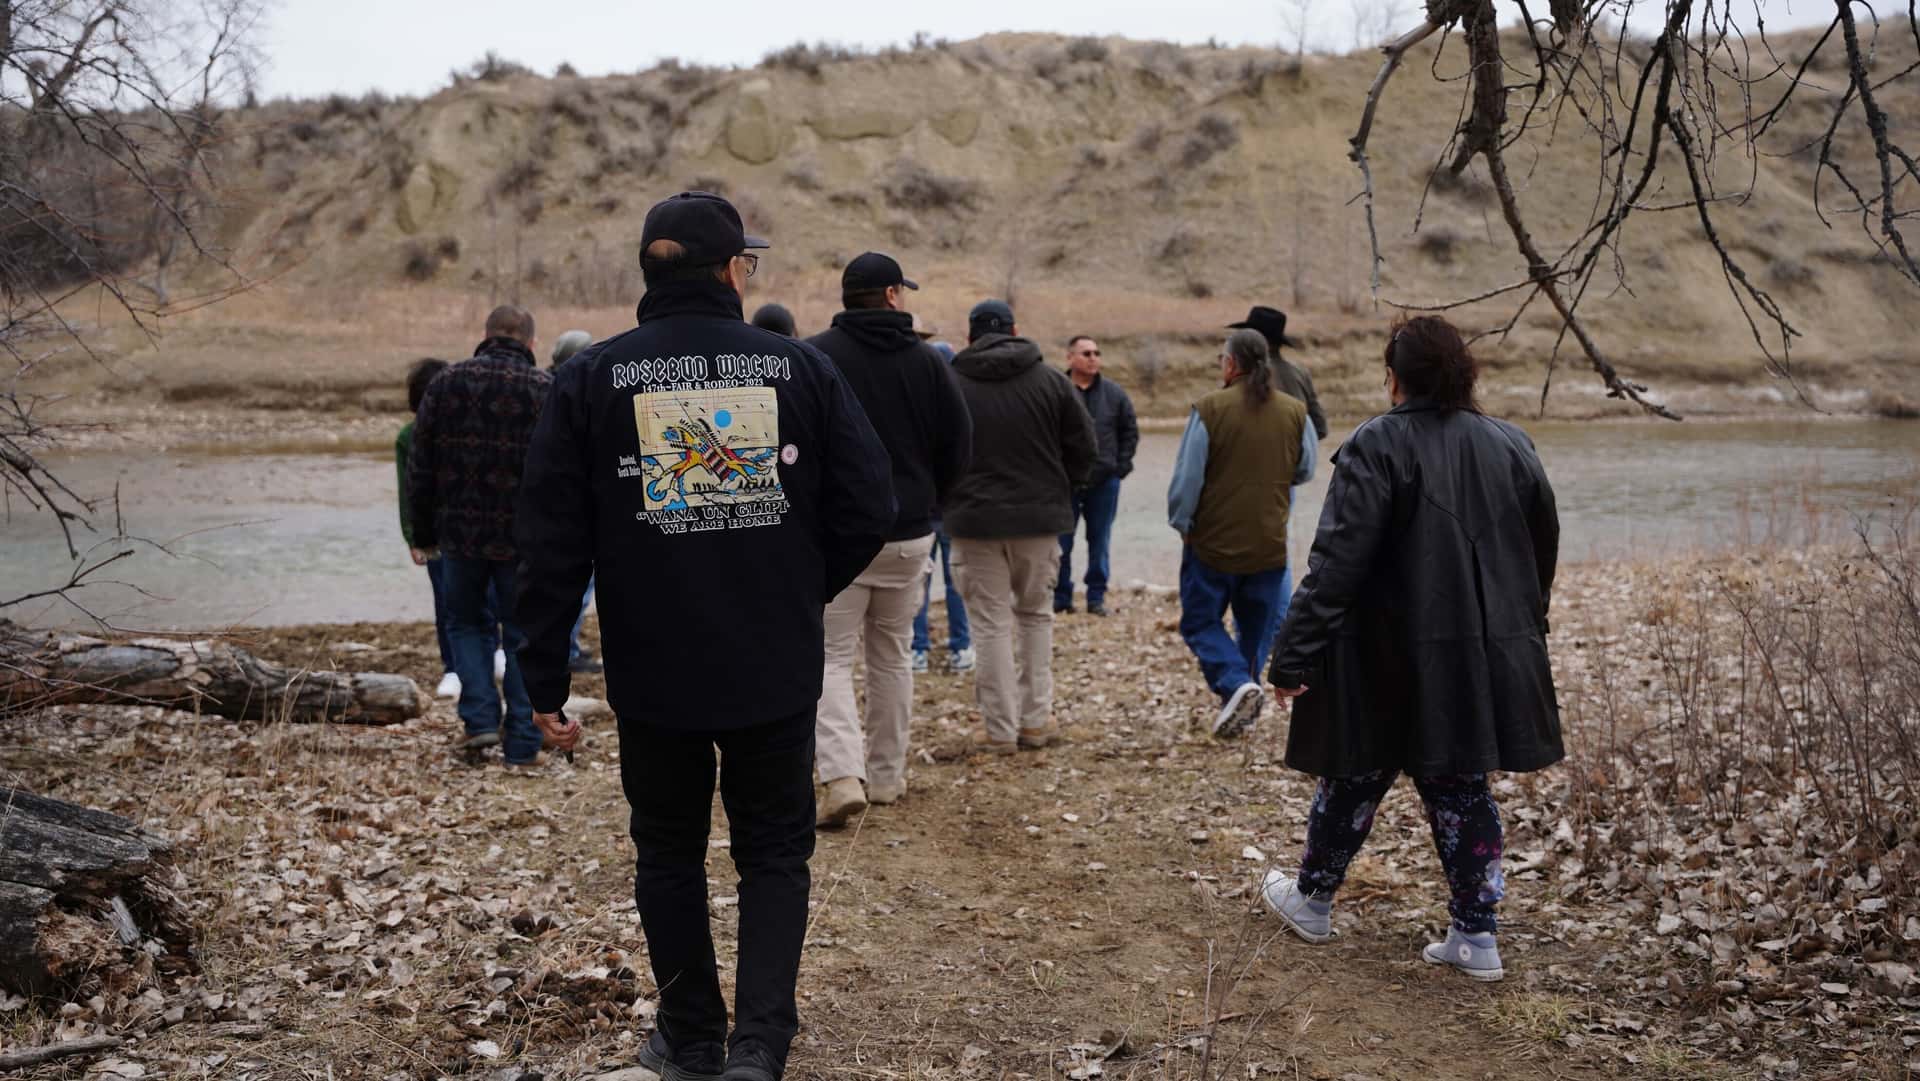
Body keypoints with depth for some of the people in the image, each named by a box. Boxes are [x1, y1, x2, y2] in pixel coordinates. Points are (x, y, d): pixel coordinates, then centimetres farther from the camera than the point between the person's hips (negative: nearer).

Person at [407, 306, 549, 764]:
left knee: (466, 622, 21)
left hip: (460, 532, 2)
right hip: (524, 537, -1)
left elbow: (420, 468, 4)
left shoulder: (445, 383, 2)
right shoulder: (548, 390, -3)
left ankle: (480, 718, 10)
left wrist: (424, 533, 12)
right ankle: (522, 742, 9)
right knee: (524, 635, 8)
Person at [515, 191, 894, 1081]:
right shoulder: (799, 367, -4)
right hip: (777, 670, 0)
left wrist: (544, 680, -1)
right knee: (774, 852, 14)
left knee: (669, 851, 18)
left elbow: (553, 540, -6)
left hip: (653, 671, 1)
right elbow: (868, 507, -5)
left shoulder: (590, 379, -3)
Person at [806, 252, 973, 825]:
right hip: (909, 534, 3)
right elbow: (959, 442, 2)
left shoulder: (813, 356, -8)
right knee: (892, 656, 16)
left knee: (832, 657, 2)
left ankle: (843, 775, -14)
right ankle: (886, 775, 23)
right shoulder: (927, 360, -1)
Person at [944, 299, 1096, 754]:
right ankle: (1035, 720, 17)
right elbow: (1083, 445, 2)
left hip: (975, 520, -2)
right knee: (1035, 615, 16)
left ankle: (1000, 728, 6)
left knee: (990, 623, 4)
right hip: (1039, 518, 2)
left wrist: (948, 499, 15)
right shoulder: (1050, 380, 1)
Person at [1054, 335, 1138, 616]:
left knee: (1100, 542, 8)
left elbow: (1131, 431, 11)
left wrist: (1121, 466, 3)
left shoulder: (1114, 393, 4)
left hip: (1105, 482, 2)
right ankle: (1061, 596, 15)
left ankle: (1097, 596, 17)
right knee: (1061, 543, 4)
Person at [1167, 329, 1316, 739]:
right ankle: (1243, 694, 21)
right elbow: (1305, 472, 12)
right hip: (1270, 546, 3)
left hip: (1213, 542, -3)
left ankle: (1236, 683, -12)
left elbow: (1186, 477, -11)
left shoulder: (1209, 409, -13)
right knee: (1257, 627, 17)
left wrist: (1182, 524, 4)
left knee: (1200, 621, 9)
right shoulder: (1295, 412, -1)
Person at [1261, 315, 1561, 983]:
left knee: (1355, 779, 12)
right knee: (1460, 788, 13)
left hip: (1390, 662, -4)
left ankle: (1311, 901, 31)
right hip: (1484, 658, 5)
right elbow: (1543, 553, 14)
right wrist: (1518, 630, 27)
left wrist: (1294, 656, -18)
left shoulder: (1377, 446, -14)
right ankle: (1476, 939, 16)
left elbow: (1337, 560, -20)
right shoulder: (1510, 446, 4)